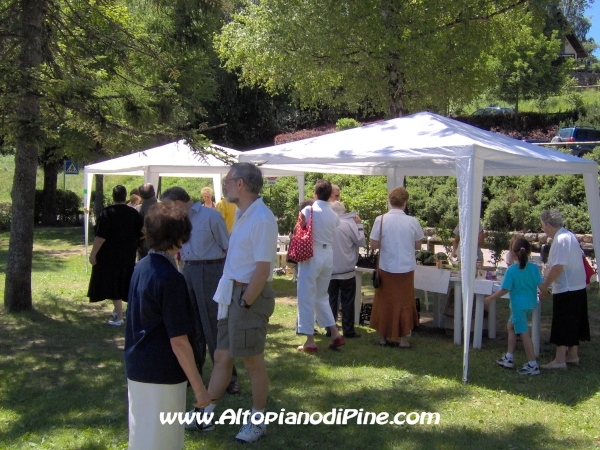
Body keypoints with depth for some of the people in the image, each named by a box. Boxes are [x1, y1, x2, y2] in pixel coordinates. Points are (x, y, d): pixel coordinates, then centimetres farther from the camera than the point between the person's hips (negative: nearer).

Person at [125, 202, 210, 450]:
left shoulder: (141, 267, 3)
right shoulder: (170, 278, -21)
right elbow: (178, 342, -21)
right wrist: (199, 388, -14)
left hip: (136, 369, 8)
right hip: (162, 376, -8)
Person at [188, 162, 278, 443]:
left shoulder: (261, 219, -20)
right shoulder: (242, 215, 10)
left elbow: (263, 269, -22)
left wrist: (245, 303, -17)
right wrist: (231, 297, 9)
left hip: (250, 295, -9)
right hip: (232, 293, 9)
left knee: (253, 361, 6)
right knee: (222, 357, 17)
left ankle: (257, 420, 23)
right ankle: (206, 413, 30)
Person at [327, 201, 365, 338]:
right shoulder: (349, 223, -11)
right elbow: (360, 241, -6)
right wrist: (359, 225, 4)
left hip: (329, 271, 2)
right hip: (346, 271, -2)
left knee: (331, 301, 11)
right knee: (347, 302, 6)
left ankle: (330, 329, 12)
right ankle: (348, 331, 8)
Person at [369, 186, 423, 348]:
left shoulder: (381, 220, -11)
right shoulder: (413, 221, -8)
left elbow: (374, 245, -8)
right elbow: (417, 245, 2)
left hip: (386, 268, 0)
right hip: (406, 268, 0)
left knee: (384, 302, 13)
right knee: (405, 303, 12)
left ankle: (383, 337, 21)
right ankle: (403, 338, 16)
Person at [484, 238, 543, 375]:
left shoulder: (511, 270, -15)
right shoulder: (534, 268, -4)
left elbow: (505, 289, -14)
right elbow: (541, 286, -6)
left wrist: (490, 298, -2)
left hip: (519, 305, -6)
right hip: (531, 304, 7)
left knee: (524, 333, -2)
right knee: (511, 326, 22)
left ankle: (533, 365, -1)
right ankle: (509, 358, 27)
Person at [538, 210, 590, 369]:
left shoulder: (560, 240, -20)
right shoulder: (568, 235, 11)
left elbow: (558, 267, -25)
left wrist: (544, 286, -16)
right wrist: (547, 279, 20)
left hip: (566, 290, -10)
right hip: (577, 287, 10)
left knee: (562, 325, -4)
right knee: (573, 323, 17)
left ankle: (560, 359, 1)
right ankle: (572, 355, 27)